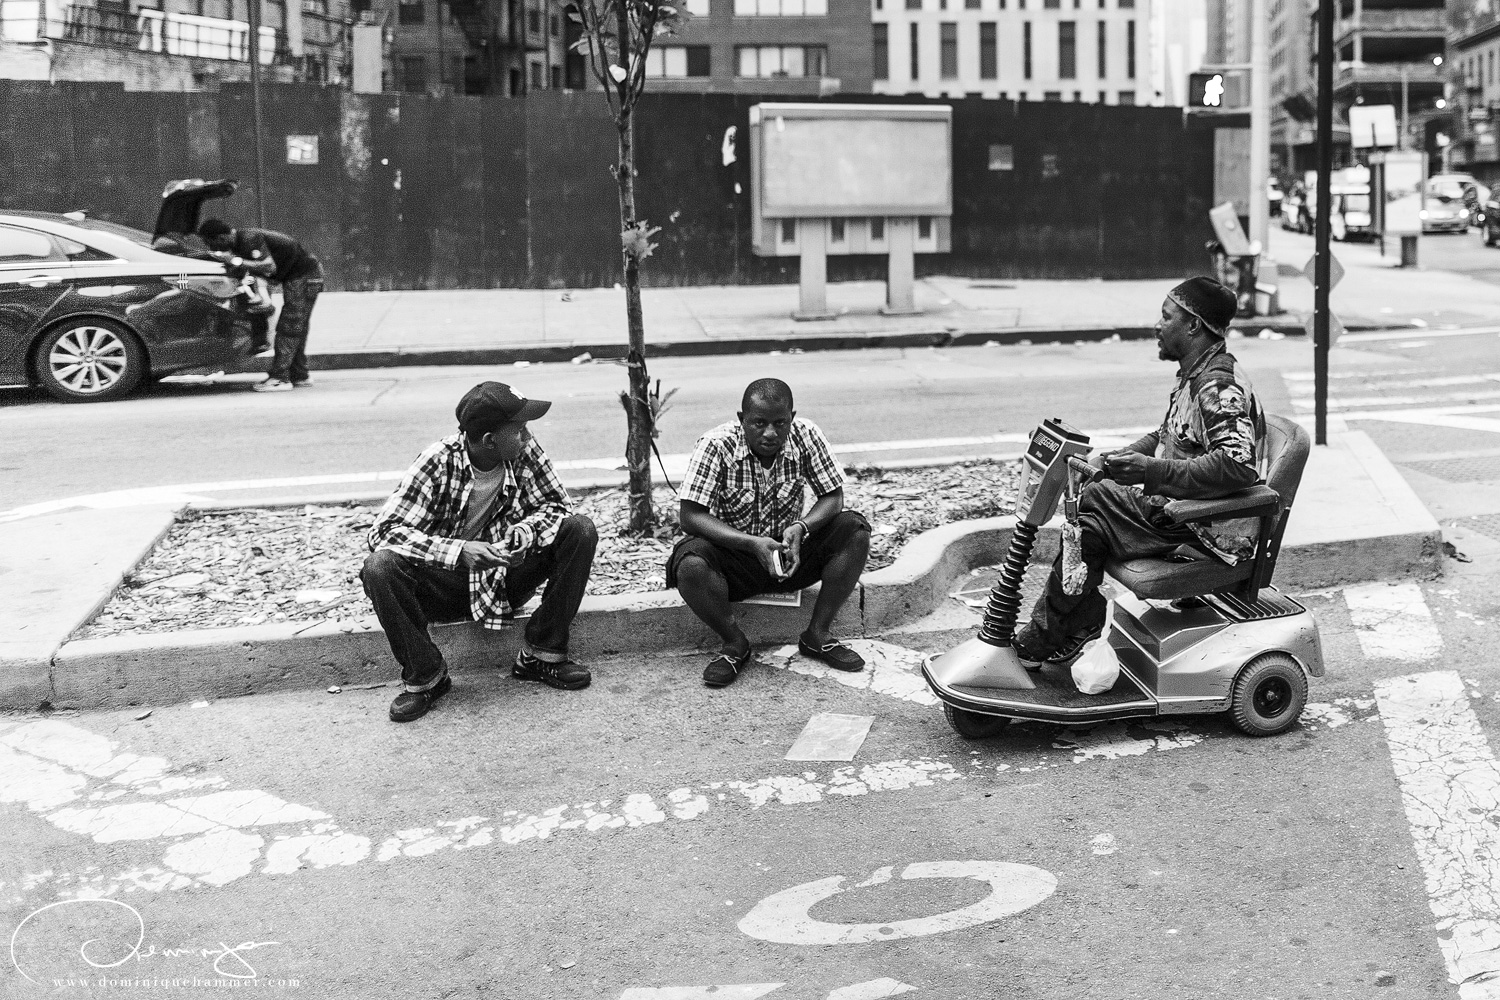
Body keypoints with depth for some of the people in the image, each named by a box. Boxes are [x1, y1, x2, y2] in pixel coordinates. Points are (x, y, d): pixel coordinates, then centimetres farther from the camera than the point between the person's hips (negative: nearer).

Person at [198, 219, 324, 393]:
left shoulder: (249, 240, -22)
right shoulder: (240, 243, 8)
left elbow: (269, 267, -34)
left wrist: (236, 261, -31)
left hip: (304, 277, -10)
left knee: (288, 328, -11)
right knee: (296, 329, 16)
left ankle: (280, 378, -12)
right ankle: (299, 375, 24)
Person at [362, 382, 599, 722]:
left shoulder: (525, 452, -12)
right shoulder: (439, 462, -21)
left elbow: (554, 503, -2)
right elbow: (384, 530, -25)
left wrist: (524, 532, -27)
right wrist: (459, 551, -40)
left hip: (504, 579, 3)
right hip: (445, 585, -3)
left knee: (580, 530, -17)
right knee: (379, 568, -32)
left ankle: (541, 654, -9)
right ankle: (425, 677, -12)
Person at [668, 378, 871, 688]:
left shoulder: (806, 436, -12)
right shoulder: (716, 446, -20)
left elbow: (833, 497, -6)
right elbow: (690, 516, -22)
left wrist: (801, 528, -28)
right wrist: (752, 543, -33)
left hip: (789, 550, 3)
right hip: (735, 554, -3)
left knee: (855, 531, -18)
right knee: (690, 565, -34)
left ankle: (817, 636, -5)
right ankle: (735, 645, -6)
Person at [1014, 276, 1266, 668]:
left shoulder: (1220, 386, -21)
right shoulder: (1197, 376, 13)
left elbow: (1237, 465, -32)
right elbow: (1166, 438, 24)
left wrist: (1151, 471, -33)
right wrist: (1111, 461, 8)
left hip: (1209, 531, -11)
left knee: (1088, 529, -16)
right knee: (1091, 497, 7)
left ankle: (1042, 642, 0)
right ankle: (1077, 629, 6)